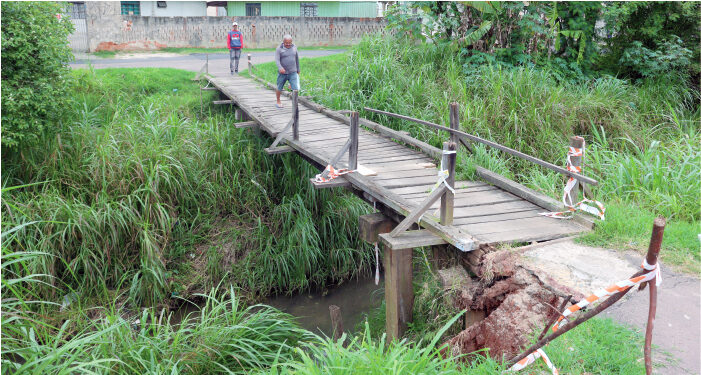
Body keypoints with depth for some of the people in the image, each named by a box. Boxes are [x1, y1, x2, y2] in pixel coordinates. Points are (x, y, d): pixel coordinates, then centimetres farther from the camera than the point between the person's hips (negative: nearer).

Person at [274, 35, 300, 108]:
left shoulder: (294, 47, 2)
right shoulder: (279, 49, -9)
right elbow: (277, 60, -20)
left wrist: (298, 69, 20)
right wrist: (280, 68, -38)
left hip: (292, 73, 2)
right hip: (282, 73, -1)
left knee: (295, 89, -11)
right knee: (279, 88, 13)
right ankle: (278, 102, 35)